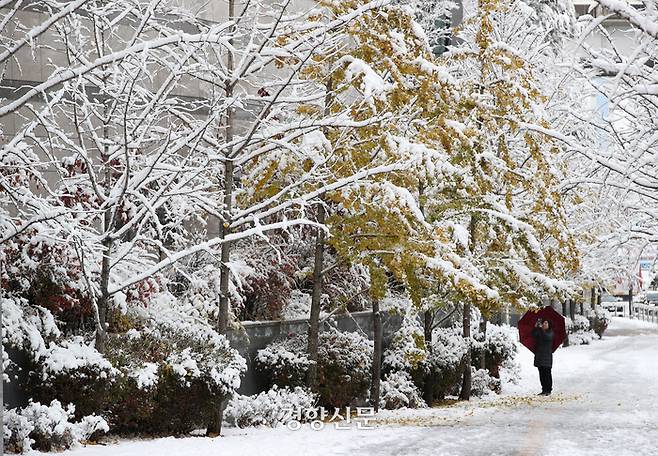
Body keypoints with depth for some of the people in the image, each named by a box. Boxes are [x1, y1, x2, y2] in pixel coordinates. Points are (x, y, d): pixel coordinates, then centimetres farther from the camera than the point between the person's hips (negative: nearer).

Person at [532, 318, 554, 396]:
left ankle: (549, 390, -1)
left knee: (547, 373, -6)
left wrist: (541, 329, -26)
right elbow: (533, 335, -4)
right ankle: (544, 390, 10)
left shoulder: (550, 332, 1)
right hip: (539, 355, 5)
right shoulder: (539, 332, 14)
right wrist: (535, 327, -17)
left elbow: (547, 337, -19)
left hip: (547, 355, -5)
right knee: (541, 373, 5)